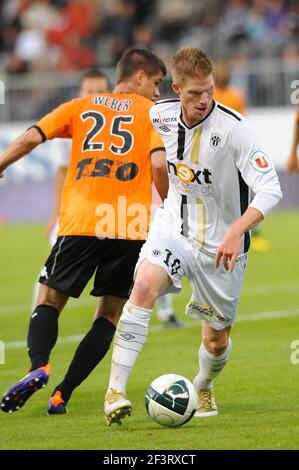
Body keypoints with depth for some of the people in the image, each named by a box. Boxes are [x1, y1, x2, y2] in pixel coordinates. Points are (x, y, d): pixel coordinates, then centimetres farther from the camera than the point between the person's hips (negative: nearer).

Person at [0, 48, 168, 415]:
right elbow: (159, 165, -6)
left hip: (80, 224, 1)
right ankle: (63, 394, -1)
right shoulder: (151, 112, 9)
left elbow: (30, 138, 2)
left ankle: (38, 367, -19)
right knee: (109, 315, 11)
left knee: (49, 301, 10)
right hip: (131, 227, -1)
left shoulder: (81, 107, 15)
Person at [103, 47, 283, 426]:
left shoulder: (233, 128, -23)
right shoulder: (161, 115, -8)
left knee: (217, 340, 9)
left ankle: (203, 388, 45)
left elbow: (270, 189, -26)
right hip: (173, 226, 2)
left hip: (221, 243, -2)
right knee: (144, 286, -29)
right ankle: (116, 390, -28)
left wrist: (236, 231, -40)